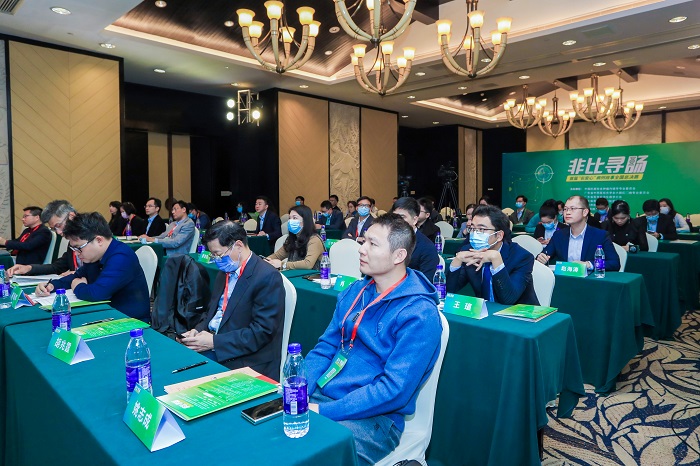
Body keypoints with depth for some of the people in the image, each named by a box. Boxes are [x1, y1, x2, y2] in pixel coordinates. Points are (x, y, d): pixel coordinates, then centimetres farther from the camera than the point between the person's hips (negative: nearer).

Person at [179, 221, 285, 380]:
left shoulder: (268, 277, -16)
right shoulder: (225, 271, 11)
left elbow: (263, 331, -20)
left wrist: (215, 342, -19)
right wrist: (198, 330, -1)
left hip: (245, 360, -8)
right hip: (213, 349, 8)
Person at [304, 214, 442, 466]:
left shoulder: (418, 314, -16)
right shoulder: (354, 291, 8)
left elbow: (394, 389, -21)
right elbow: (326, 347, 9)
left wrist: (323, 411, -21)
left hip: (372, 416, -6)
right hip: (320, 397, 7)